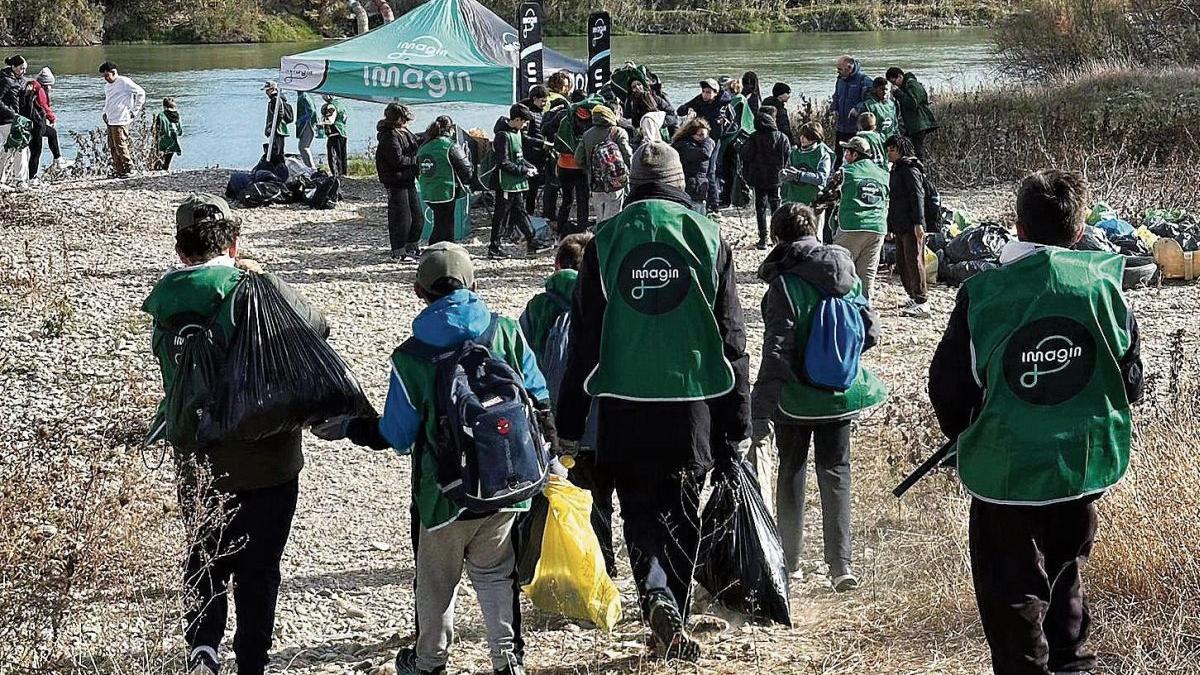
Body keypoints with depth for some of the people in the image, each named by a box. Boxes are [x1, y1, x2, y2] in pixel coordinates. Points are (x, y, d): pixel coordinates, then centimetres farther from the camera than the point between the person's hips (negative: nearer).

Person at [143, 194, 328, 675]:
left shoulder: (165, 305, -5)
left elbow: (175, 380, 2)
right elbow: (317, 327, 0)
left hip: (197, 467, 3)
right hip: (266, 462, -3)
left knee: (205, 560, 22)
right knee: (258, 569, 12)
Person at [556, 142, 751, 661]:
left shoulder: (606, 240, 1)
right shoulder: (706, 237, 1)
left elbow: (584, 338, 2)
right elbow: (731, 336, 1)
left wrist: (569, 422, 7)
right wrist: (737, 419, 7)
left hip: (623, 404, 0)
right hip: (692, 400, 0)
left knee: (639, 510, 10)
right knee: (680, 513, 12)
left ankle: (657, 594, -15)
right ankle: (672, 627, 18)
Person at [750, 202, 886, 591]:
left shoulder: (785, 284, -19)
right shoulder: (846, 276, -2)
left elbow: (776, 353, -22)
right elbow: (870, 332, 4)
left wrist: (760, 413, -20)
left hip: (795, 398, -4)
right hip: (841, 396, 4)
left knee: (791, 472, 13)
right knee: (835, 472, 13)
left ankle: (790, 562, 20)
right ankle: (841, 565, 5)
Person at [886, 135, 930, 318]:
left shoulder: (910, 170, -10)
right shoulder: (896, 170, 20)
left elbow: (917, 197, -17)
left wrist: (918, 223, -24)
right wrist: (890, 225, 25)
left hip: (912, 227, -10)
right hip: (900, 226, 10)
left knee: (914, 261, -11)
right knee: (901, 263, 12)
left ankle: (922, 302, -12)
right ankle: (913, 297, 21)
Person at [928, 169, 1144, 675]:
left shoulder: (983, 294, -13)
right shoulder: (1104, 286, -7)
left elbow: (949, 386, -7)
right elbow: (1131, 384, 1)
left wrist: (963, 435, 13)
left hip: (1006, 469, -3)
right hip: (1084, 466, 4)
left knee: (1013, 594, 8)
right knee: (1065, 572, 26)